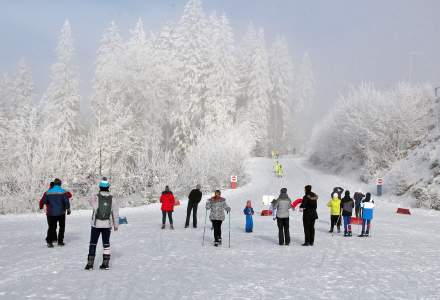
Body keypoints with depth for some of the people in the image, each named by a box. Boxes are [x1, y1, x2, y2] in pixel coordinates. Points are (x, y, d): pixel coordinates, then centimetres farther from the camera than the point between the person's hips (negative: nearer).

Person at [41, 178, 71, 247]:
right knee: (62, 226, 13)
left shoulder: (48, 192, -2)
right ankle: (60, 241, 11)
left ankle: (49, 241, -3)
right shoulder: (62, 192, -8)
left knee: (51, 227, 8)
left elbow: (43, 201, 2)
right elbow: (66, 201, -10)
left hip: (51, 213, 2)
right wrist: (68, 209, 1)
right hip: (61, 212, -2)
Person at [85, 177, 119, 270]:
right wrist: (116, 224, 10)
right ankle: (105, 264, 15)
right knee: (106, 243, 14)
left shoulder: (96, 198, -13)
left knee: (93, 243, 9)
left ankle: (90, 264, 10)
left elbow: (91, 202, 11)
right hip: (107, 225, 2)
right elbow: (115, 213, -1)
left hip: (96, 224, -2)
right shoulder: (112, 199, -6)